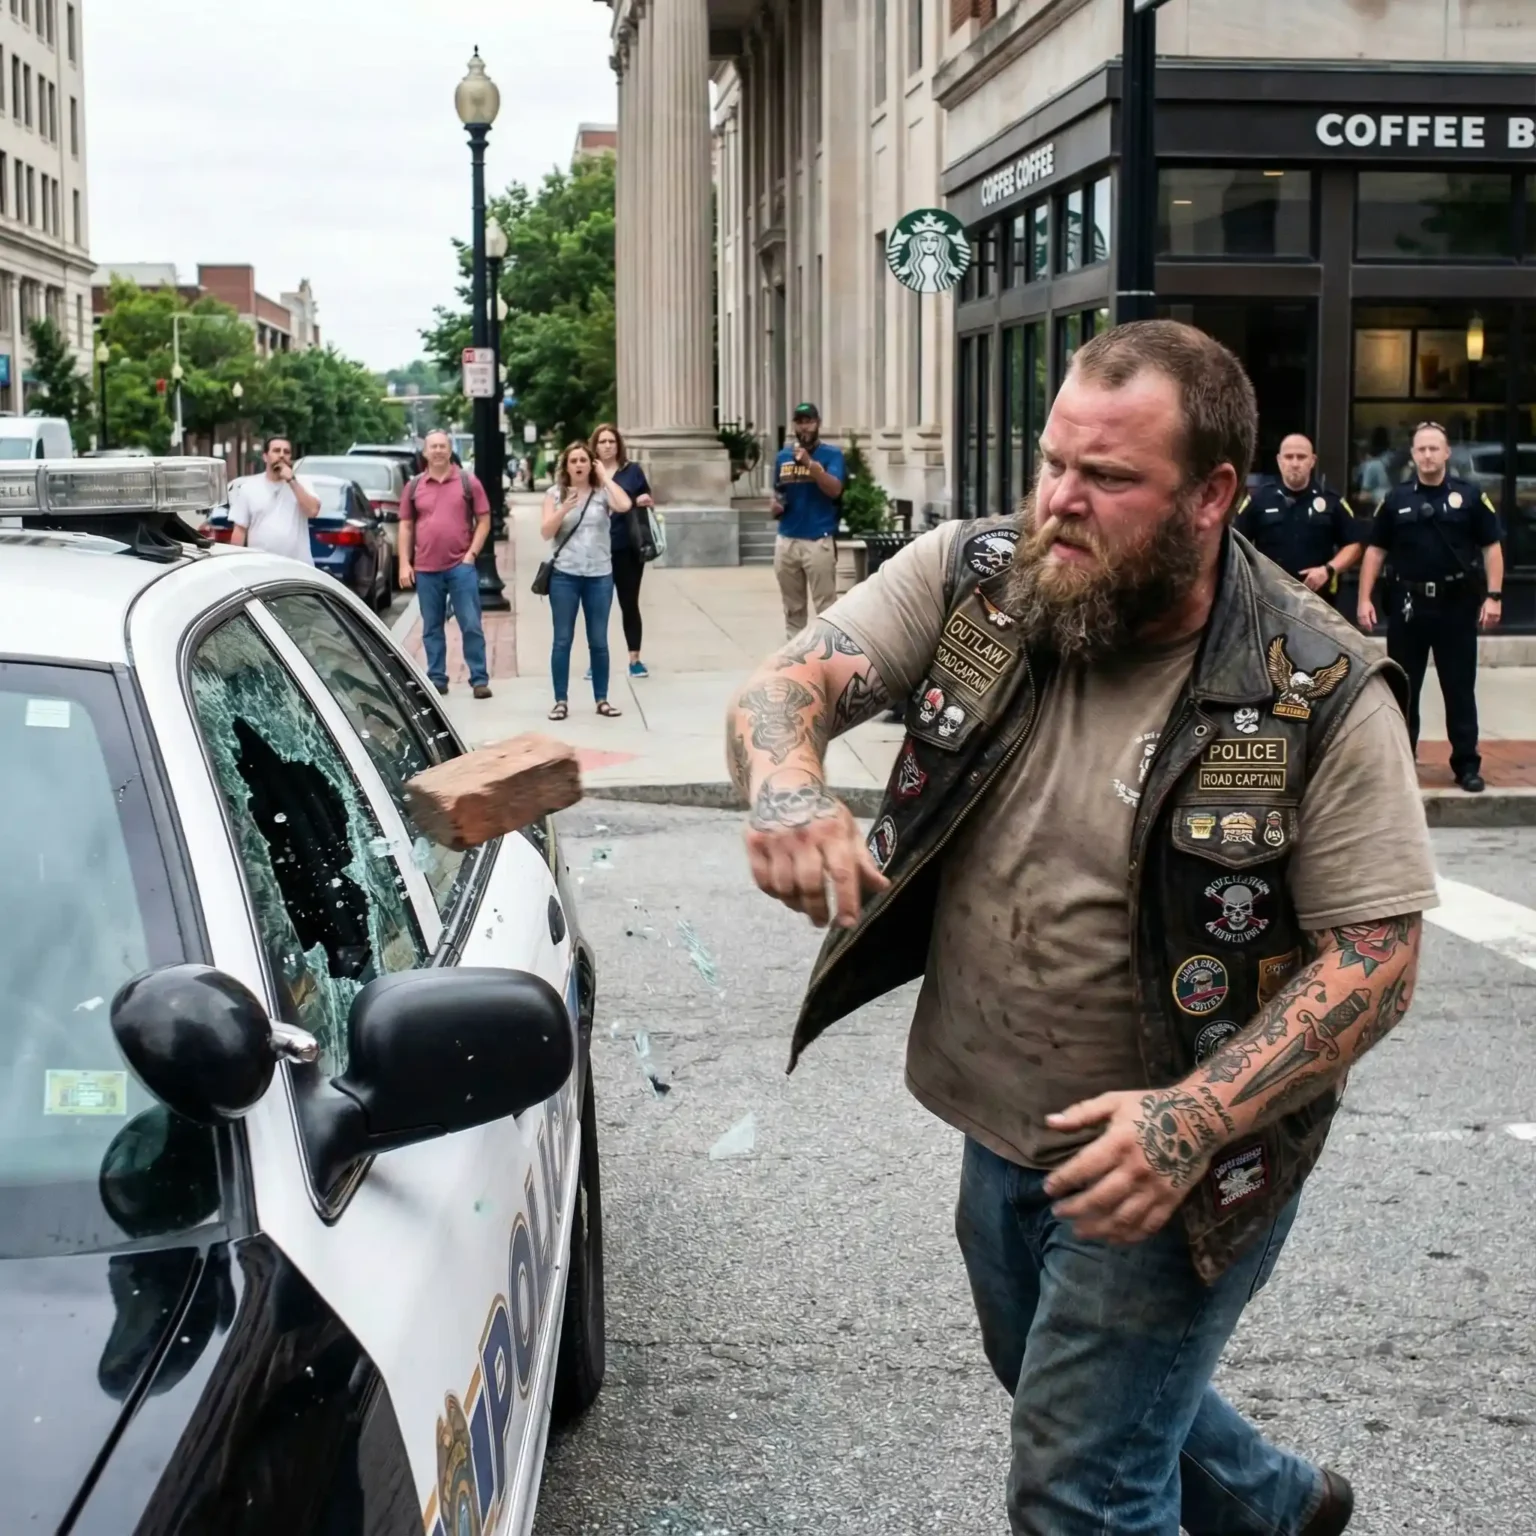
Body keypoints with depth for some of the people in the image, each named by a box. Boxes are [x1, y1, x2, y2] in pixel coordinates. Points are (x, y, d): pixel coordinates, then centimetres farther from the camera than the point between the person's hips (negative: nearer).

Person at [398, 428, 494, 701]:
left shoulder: (468, 482, 3)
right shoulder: (414, 487, 8)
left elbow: (484, 521, 3)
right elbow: (406, 526, 11)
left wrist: (472, 553, -7)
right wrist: (404, 563, 3)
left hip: (461, 566, -2)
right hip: (426, 569, 2)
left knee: (471, 625, -3)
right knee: (431, 628, 8)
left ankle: (479, 680, 1)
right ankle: (436, 679, 15)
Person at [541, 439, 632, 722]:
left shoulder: (602, 492, 3)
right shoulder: (555, 493, 4)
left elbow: (624, 505, -18)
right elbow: (546, 532, -3)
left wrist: (605, 476, -9)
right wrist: (563, 510, -18)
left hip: (600, 576, 0)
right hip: (564, 575, 0)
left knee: (599, 641, 6)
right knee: (562, 640, 2)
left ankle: (602, 699, 14)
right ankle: (561, 700, 7)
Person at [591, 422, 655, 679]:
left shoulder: (632, 470, 4)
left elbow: (648, 503, 10)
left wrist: (645, 502, -11)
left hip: (628, 548, 0)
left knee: (629, 603, 7)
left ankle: (635, 659, 14)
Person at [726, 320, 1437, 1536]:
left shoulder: (1321, 695, -20)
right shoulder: (970, 580, -9)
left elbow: (1376, 955, -19)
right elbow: (784, 686, -13)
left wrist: (1192, 1118, -33)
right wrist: (788, 786, -38)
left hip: (1171, 1173, -6)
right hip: (998, 1127, 6)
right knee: (1073, 1390, 29)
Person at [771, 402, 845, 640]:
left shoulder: (831, 454, -2)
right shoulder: (783, 456, 12)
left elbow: (835, 490, -16)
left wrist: (810, 462, -24)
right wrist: (775, 505, 1)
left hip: (818, 541, -5)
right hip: (786, 540, 5)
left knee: (825, 605, -7)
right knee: (792, 605, 12)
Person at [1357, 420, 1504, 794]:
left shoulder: (1469, 496, 1)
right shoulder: (1396, 499, 5)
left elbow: (1491, 547, 0)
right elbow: (1375, 550, 7)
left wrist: (1493, 595, -9)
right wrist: (1365, 598, -1)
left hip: (1457, 603, -2)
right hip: (1408, 604, 2)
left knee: (1460, 688, 4)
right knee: (1402, 688, 8)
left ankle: (1467, 764, 10)